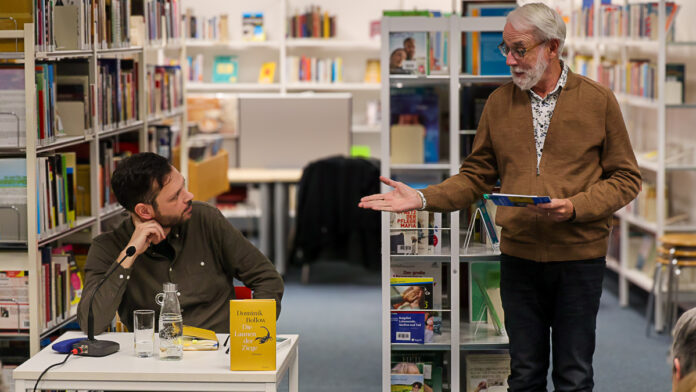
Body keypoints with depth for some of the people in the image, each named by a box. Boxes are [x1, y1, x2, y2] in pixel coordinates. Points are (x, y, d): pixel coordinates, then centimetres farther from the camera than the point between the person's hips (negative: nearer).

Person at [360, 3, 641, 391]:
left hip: (579, 256, -2)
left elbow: (626, 178, -1)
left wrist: (574, 207, -16)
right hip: (519, 255, 3)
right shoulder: (499, 103, 5)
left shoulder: (598, 100, -3)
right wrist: (422, 199, -6)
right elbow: (476, 176, 8)